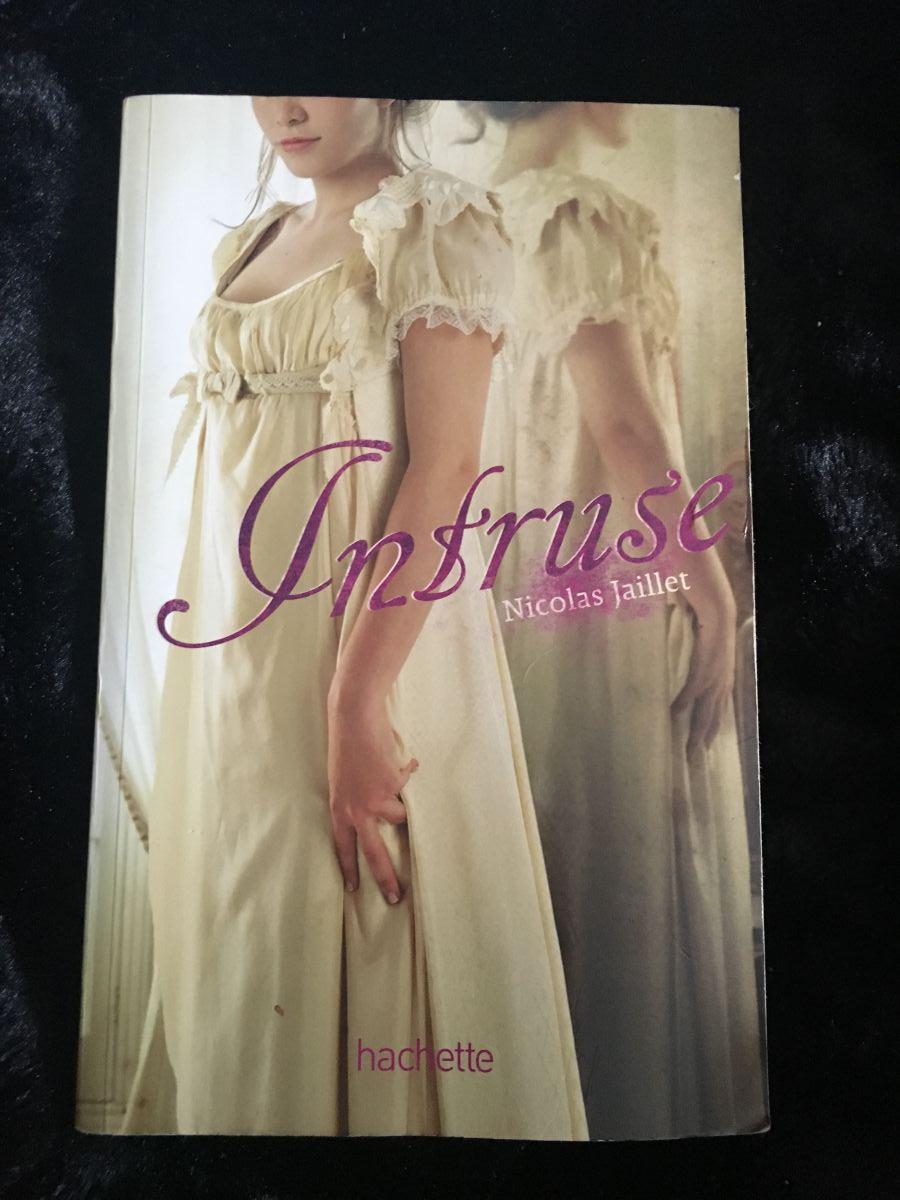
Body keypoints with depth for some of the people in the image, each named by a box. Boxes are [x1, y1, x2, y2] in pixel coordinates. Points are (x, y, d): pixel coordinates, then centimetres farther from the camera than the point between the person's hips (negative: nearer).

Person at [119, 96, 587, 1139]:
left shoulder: (435, 223, -2)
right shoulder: (248, 245, 19)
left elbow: (445, 465, -16)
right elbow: (230, 476, 17)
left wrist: (357, 698, -23)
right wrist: (211, 660, 12)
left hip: (368, 629, -7)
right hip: (232, 647, 7)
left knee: (348, 940, 2)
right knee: (235, 930, 16)